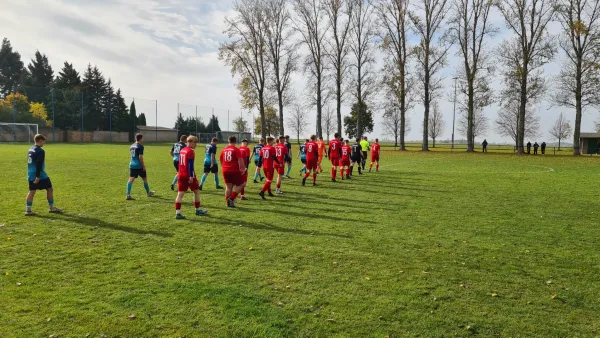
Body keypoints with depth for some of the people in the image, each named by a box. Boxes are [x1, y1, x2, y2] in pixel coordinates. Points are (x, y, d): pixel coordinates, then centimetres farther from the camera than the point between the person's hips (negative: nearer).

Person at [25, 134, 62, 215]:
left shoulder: (30, 150, 13)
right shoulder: (40, 151, -14)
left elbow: (31, 163, 21)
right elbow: (39, 165, -20)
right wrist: (38, 176, -22)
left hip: (31, 175, 8)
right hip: (40, 176, -8)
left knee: (31, 191, 6)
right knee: (49, 189, 5)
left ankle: (28, 210, 3)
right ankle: (52, 208, 11)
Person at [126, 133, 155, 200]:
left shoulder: (132, 146, 12)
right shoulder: (140, 146, -13)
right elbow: (140, 157, -18)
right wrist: (143, 166, -12)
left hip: (132, 165, 7)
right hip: (139, 166, -7)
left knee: (131, 179, -1)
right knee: (145, 178, 12)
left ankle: (128, 195, -11)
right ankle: (148, 192, 29)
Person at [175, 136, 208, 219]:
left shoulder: (182, 150, 14)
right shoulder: (191, 151, -13)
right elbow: (190, 164, -19)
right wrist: (191, 176, -21)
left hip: (181, 175, 8)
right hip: (189, 175, -7)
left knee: (180, 194, 2)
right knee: (197, 191, 10)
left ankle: (177, 213, -5)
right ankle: (198, 210, 21)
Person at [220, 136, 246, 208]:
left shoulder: (224, 150, 10)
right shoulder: (236, 150, -9)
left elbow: (220, 159, 22)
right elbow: (240, 160, -16)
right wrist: (243, 169, -6)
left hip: (225, 171, 6)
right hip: (234, 171, -6)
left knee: (228, 187, 12)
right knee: (240, 185, 8)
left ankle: (228, 202, 14)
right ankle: (231, 199, -5)